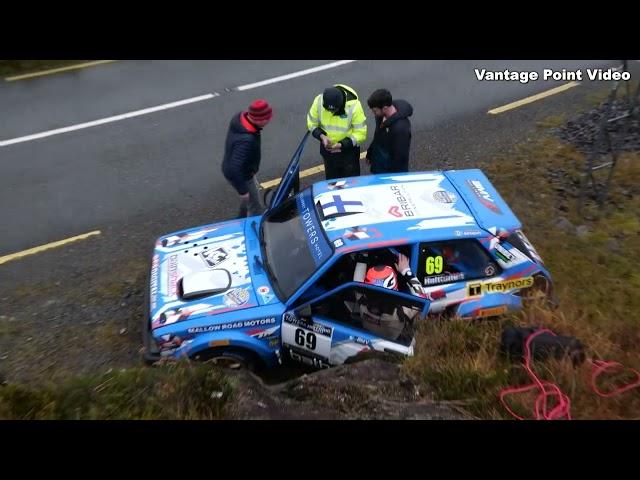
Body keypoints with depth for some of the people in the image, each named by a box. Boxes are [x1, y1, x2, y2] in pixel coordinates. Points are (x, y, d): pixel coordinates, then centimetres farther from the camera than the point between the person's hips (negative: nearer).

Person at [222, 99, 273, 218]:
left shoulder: (240, 116, -14)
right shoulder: (246, 140, -41)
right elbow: (235, 169, -37)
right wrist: (242, 190, -25)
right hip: (240, 175, -9)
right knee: (256, 207, 11)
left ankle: (242, 219, 56)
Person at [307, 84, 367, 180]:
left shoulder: (354, 106, -29)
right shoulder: (318, 101, -21)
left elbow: (361, 133, -21)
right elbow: (312, 123, -5)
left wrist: (342, 144, -33)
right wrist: (322, 136, -24)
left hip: (349, 149, -2)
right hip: (327, 149, 3)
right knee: (331, 179, 22)